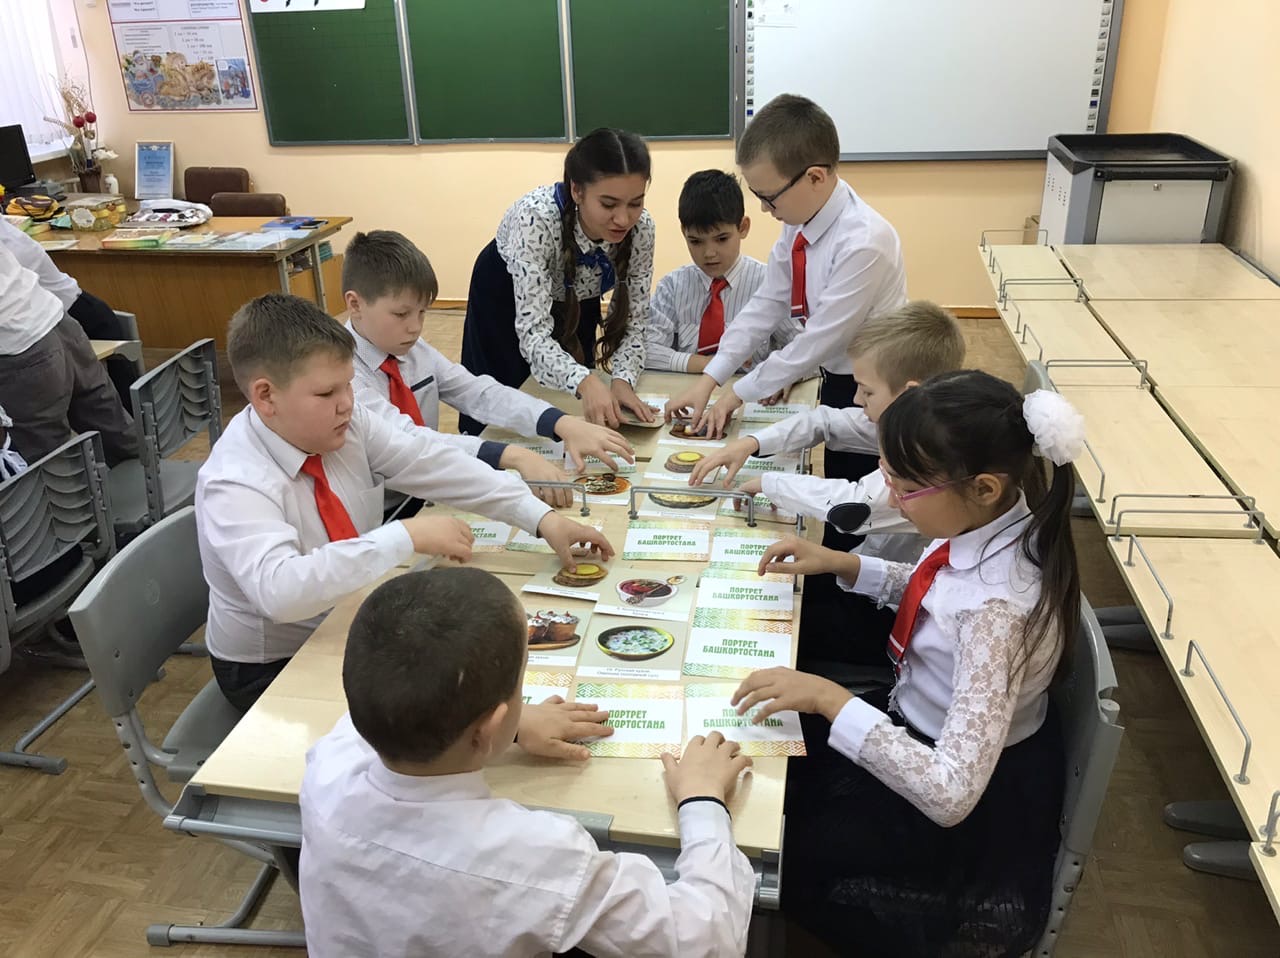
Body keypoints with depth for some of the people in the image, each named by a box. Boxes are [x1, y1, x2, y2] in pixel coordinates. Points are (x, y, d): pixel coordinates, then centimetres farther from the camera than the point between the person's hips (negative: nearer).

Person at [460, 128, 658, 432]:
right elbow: (533, 332, -43)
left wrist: (622, 381, -37)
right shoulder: (536, 217, -39)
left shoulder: (641, 228, -27)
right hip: (506, 295, -3)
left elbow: (633, 321, -18)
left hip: (577, 299, 3)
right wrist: (586, 382, -60)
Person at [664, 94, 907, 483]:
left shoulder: (864, 243, -29)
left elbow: (819, 340, -25)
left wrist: (739, 392, -16)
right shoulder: (800, 224, -5)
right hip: (837, 382, 7)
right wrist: (708, 380, -7)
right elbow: (767, 306, -1)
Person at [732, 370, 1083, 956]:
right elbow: (939, 597, 10)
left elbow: (951, 793, -37)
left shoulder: (999, 607, -37)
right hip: (921, 728, 8)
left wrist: (831, 699, -37)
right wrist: (842, 564, -4)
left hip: (971, 804, -7)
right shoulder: (986, 525, -14)